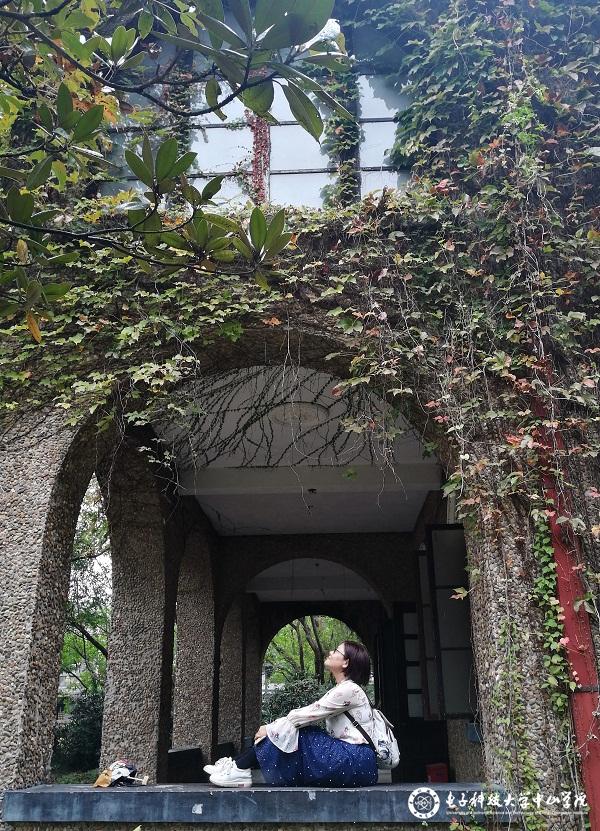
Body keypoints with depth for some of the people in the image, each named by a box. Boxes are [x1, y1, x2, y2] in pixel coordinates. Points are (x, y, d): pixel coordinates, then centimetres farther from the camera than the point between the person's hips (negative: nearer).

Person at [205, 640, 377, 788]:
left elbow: (306, 715, -13)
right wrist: (272, 726, 5)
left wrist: (270, 729, -4)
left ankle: (240, 770, -5)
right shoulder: (340, 689, 17)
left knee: (289, 731, -12)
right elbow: (308, 714, 15)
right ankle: (238, 765, 2)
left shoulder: (349, 689, -14)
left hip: (355, 762, -9)